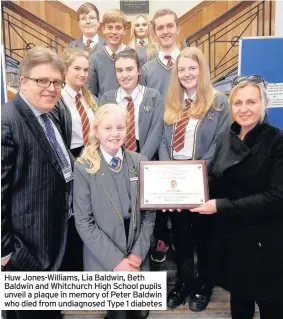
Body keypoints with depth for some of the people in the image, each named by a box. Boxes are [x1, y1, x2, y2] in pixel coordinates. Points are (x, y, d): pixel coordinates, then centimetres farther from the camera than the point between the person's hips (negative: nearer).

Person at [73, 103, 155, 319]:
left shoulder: (140, 162, -2)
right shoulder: (83, 168, -10)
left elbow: (149, 213, 2)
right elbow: (84, 223, -11)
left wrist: (138, 253, -6)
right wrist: (115, 260, -14)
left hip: (137, 257, 3)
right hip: (104, 261, -2)